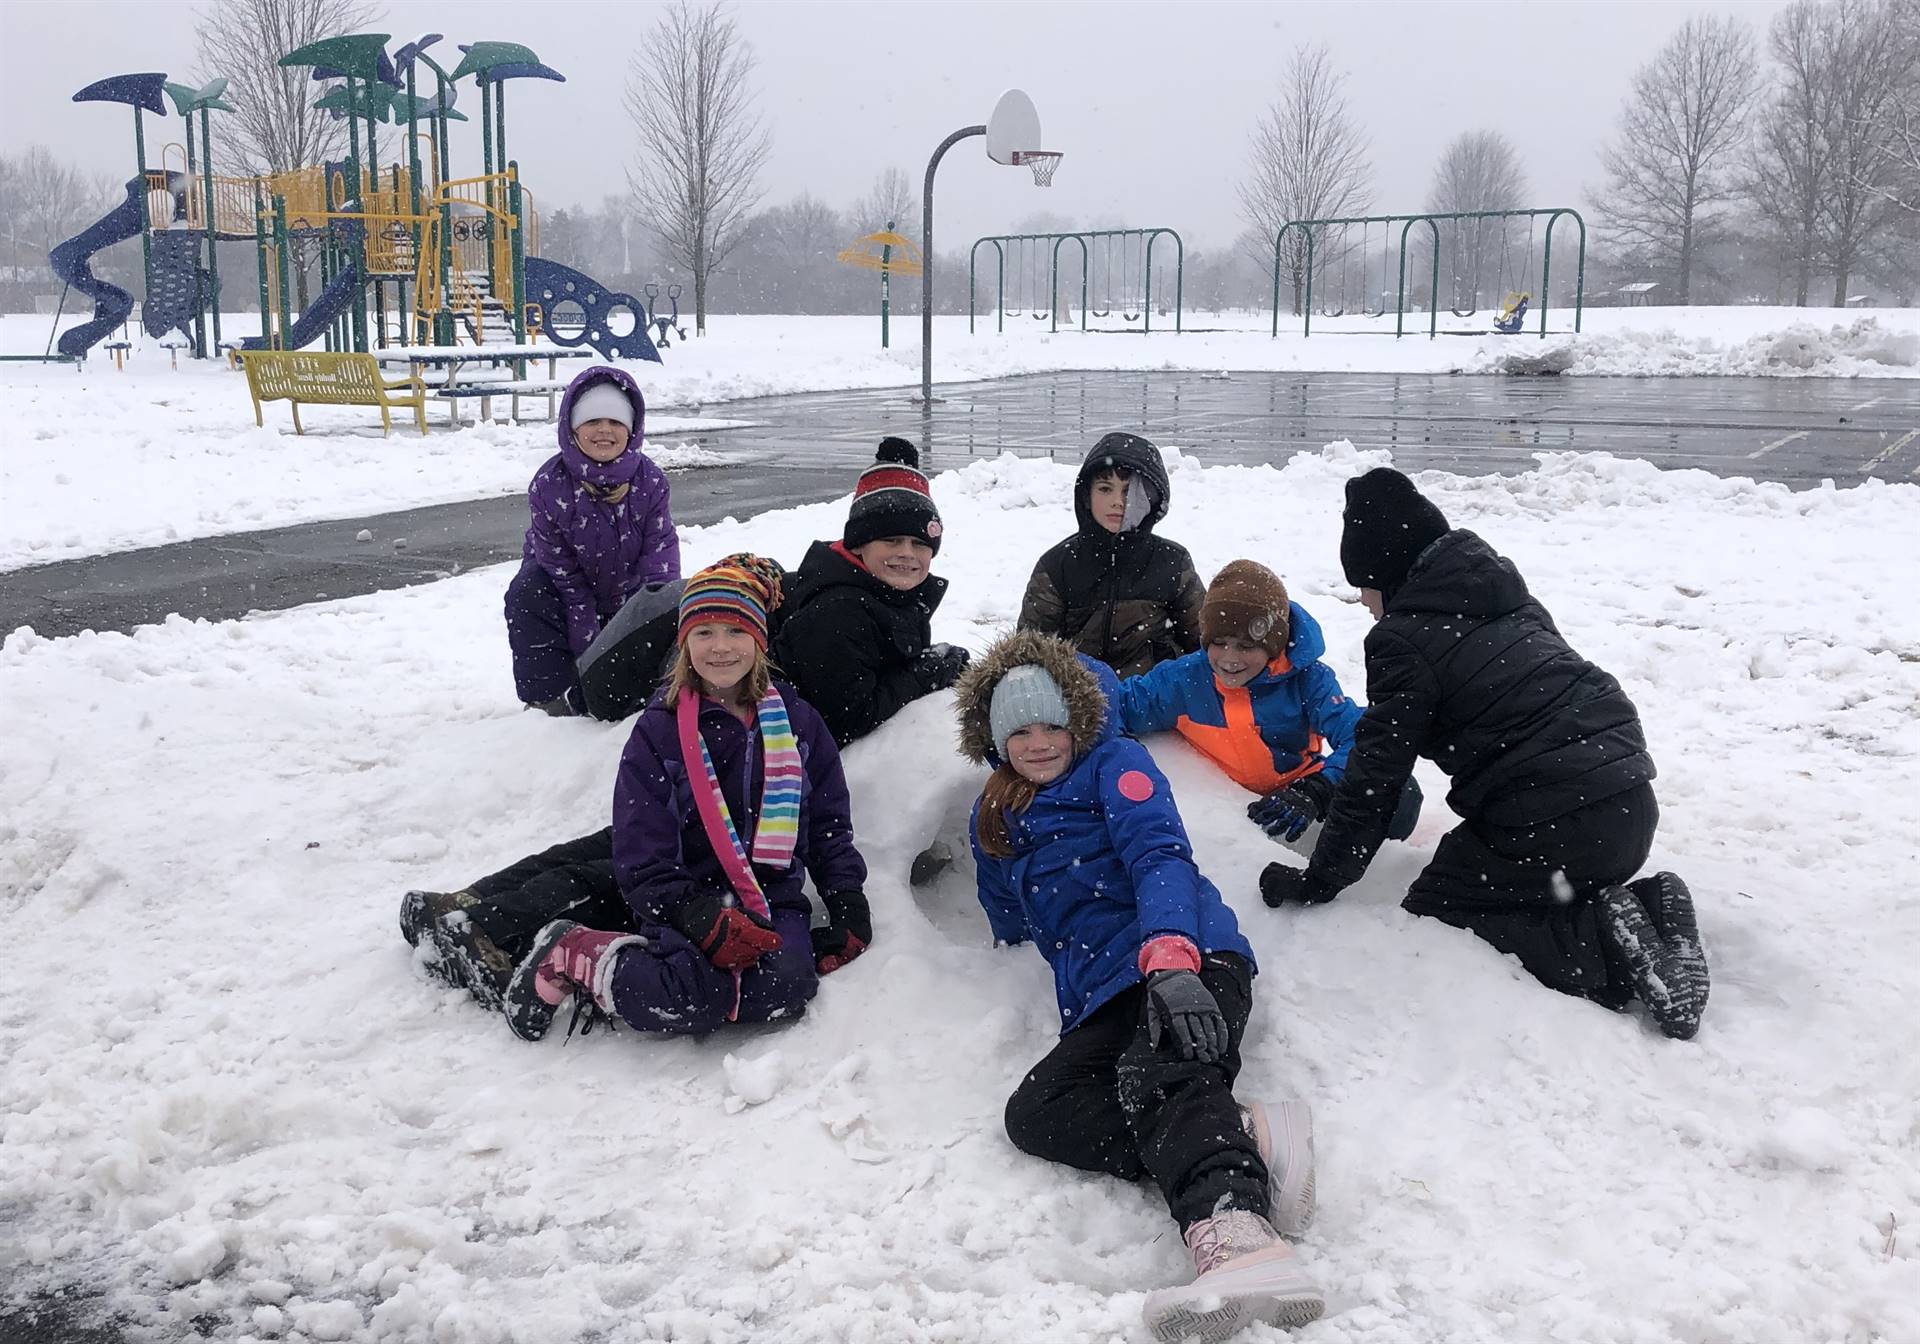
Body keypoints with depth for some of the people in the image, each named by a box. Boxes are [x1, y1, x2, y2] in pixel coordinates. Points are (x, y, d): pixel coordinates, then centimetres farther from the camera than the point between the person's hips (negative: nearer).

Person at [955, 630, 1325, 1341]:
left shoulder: (1113, 763, 8)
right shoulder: (994, 820, 27)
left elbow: (1161, 856, -10)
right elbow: (1010, 929, 37)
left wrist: (1169, 960, -25)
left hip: (1188, 961, -5)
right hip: (1101, 1001, 6)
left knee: (1154, 1072, -37)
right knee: (1032, 1112, -23)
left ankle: (1236, 1236, -60)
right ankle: (1244, 1139, -33)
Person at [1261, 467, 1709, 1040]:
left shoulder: (1406, 639, -9)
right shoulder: (1503, 591, 16)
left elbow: (1375, 774, -7)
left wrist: (1320, 879, 3)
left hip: (1549, 827, -8)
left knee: (1433, 908, 7)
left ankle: (1596, 946, -12)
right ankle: (1643, 908, 5)